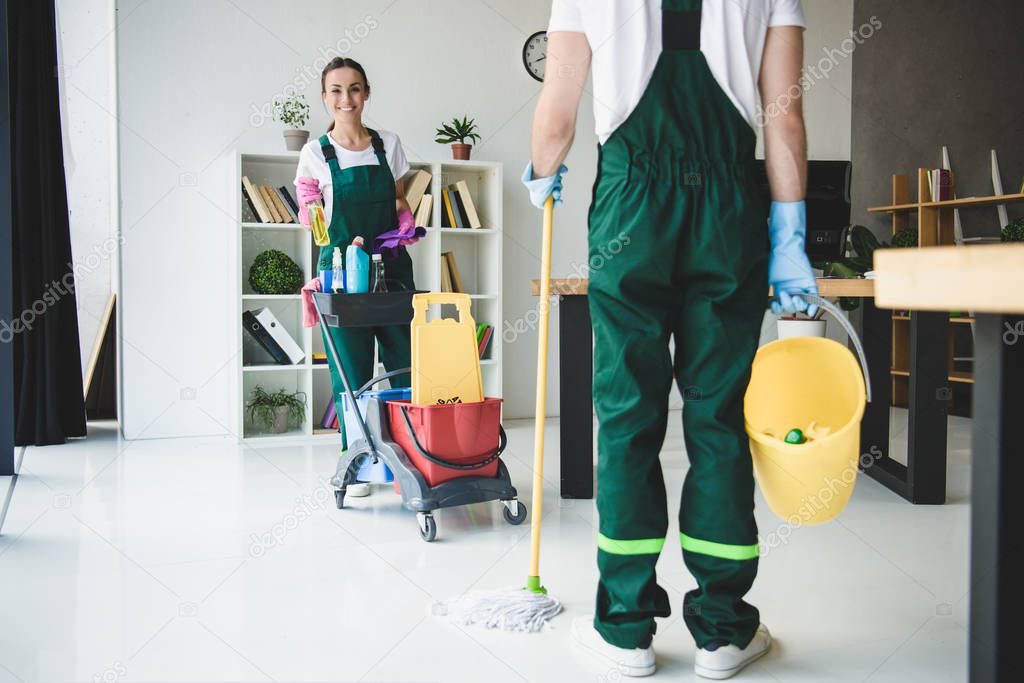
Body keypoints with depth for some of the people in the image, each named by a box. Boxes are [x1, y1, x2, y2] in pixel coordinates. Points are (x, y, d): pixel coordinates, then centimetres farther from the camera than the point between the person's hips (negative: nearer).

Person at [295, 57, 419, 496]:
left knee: (405, 361, -1)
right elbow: (312, 220, 5)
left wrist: (407, 223, -2)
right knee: (351, 369, 0)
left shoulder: (388, 145, 8)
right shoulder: (316, 153, 1)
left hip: (392, 266, 2)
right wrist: (309, 210, -16)